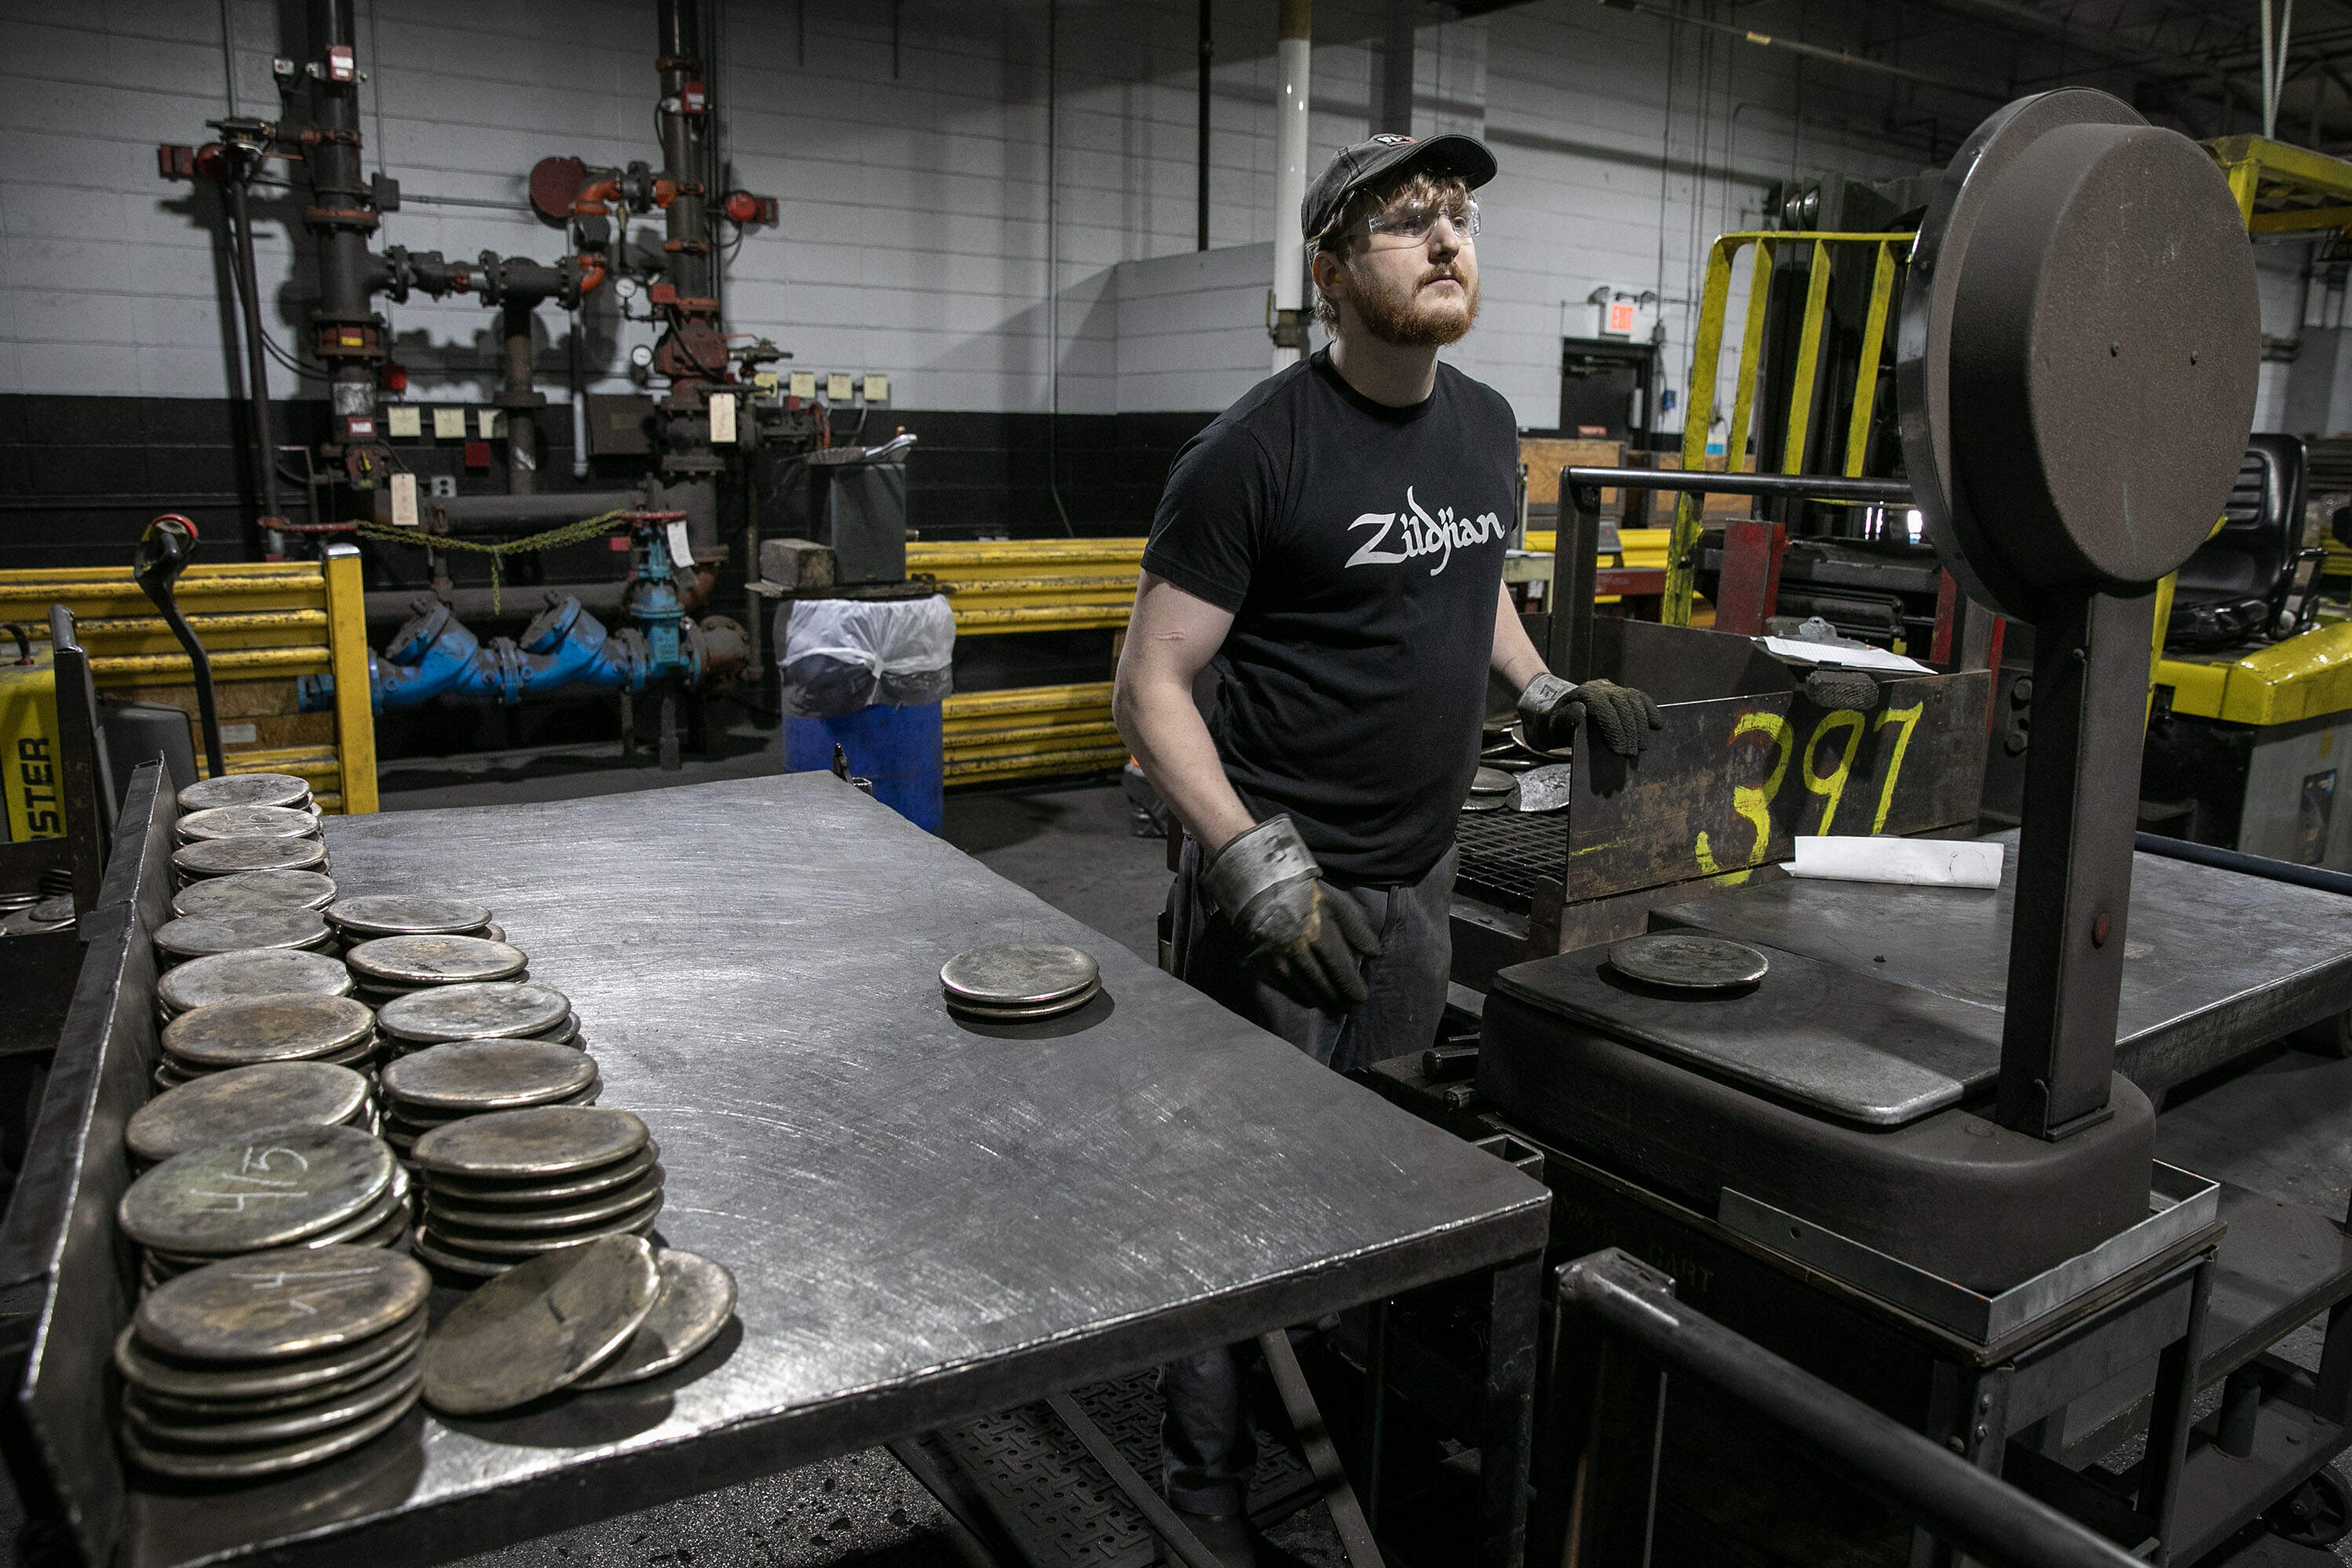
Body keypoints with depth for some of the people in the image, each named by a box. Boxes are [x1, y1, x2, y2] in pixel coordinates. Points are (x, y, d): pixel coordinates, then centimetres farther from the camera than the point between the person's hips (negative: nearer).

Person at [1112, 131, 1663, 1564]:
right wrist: (1260, 868, -22)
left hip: (1425, 879, 7)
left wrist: (1544, 688, 9)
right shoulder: (1256, 452, -14)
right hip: (1285, 891, -6)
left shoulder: (1488, 425, 8)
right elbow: (1151, 684, -13)